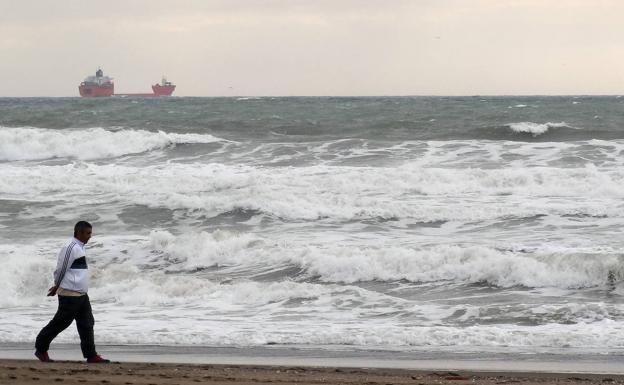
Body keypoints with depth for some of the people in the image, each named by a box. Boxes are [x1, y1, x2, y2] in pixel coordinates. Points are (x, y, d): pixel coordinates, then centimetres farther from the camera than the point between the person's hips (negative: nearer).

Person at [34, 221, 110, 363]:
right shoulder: (71, 247, -15)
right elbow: (61, 269, -13)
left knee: (87, 324, 5)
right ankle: (41, 349, 11)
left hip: (81, 295, 9)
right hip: (70, 294, -9)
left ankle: (91, 355, 5)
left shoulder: (79, 247, 16)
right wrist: (57, 287, -1)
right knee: (60, 323, -2)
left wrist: (57, 287, 20)